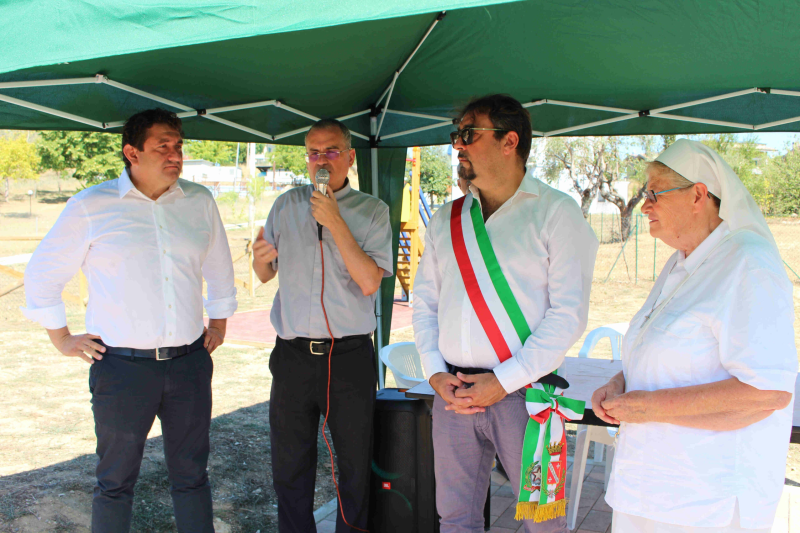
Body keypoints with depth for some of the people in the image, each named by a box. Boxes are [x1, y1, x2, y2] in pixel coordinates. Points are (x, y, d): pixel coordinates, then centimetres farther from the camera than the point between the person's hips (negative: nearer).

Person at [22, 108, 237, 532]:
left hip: (189, 363, 3)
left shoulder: (199, 202, 6)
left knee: (191, 474, 13)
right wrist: (62, 339, 6)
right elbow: (42, 274, 8)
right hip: (121, 366, -3)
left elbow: (219, 270, 21)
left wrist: (219, 325, 19)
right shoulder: (91, 205, -2)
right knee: (116, 480, 8)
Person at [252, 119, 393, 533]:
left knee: (355, 466, 7)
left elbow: (369, 282, -12)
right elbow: (265, 275, 15)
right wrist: (261, 257, -8)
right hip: (293, 355, 3)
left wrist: (335, 223, -17)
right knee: (289, 466, 11)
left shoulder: (371, 211, 0)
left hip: (349, 357, -2)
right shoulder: (286, 206, 9)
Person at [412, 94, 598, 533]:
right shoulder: (445, 220, 13)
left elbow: (568, 312, -10)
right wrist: (436, 373, -1)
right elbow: (424, 303, 14)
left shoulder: (555, 212, -3)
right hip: (452, 392, 5)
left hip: (522, 392, -4)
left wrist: (503, 381, -15)